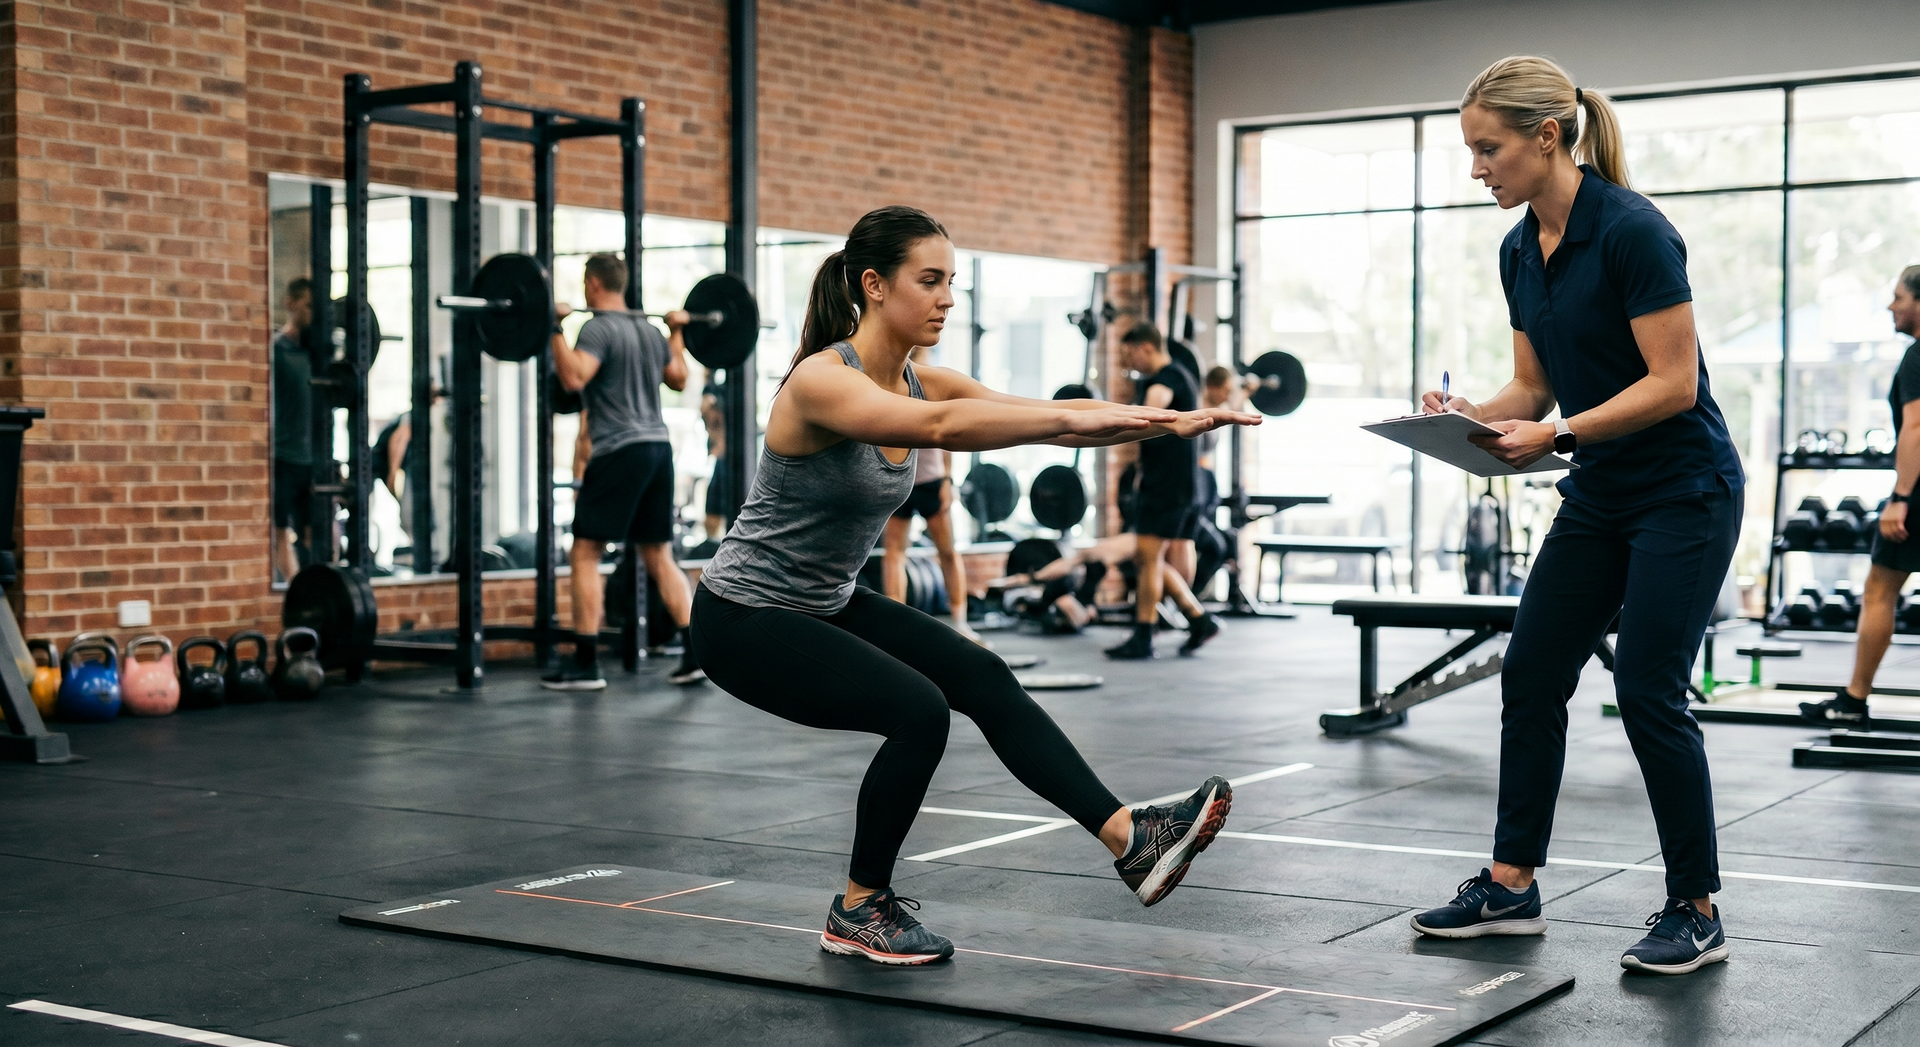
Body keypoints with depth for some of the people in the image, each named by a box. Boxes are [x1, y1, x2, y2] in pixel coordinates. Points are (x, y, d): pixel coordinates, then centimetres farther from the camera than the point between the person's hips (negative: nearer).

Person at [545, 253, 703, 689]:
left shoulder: (599, 329, -9)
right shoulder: (650, 330, 15)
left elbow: (574, 378, -25)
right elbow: (678, 379, 27)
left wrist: (555, 329, -20)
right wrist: (677, 331, 37)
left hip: (619, 452, -8)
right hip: (658, 449, 8)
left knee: (585, 555, -1)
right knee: (659, 556, 12)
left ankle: (585, 665, -4)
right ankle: (696, 652, 6)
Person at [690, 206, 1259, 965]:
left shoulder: (922, 384, -1)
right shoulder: (820, 381, -26)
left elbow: (1036, 414, -10)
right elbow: (939, 428, -44)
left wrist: (1172, 421, -23)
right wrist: (1080, 419, -51)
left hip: (829, 602, 8)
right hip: (744, 617, -8)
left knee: (981, 678, -2)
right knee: (917, 710, -21)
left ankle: (1130, 840, -1)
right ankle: (859, 911, -1)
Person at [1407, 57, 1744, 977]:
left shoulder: (1631, 231, -21)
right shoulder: (1520, 252, 5)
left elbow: (1673, 383, -22)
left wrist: (1555, 436, -26)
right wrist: (1472, 413, -8)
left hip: (1683, 491, -8)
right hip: (1599, 498, 8)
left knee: (1647, 690, -8)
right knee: (1531, 674, 6)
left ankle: (1695, 911, 7)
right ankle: (1511, 887, 16)